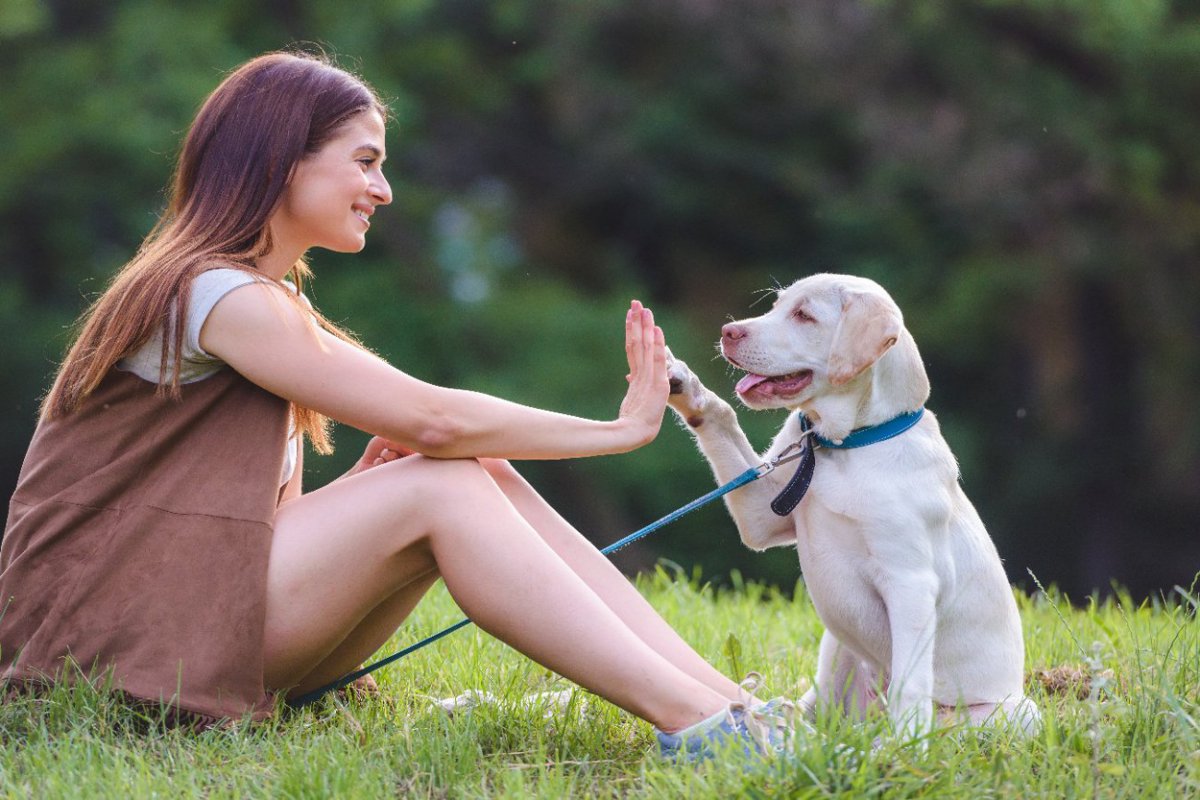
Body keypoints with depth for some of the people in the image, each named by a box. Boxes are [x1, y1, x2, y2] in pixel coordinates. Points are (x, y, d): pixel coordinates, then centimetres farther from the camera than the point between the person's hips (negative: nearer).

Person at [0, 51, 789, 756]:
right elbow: (432, 418, -17)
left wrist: (365, 479, -5)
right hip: (110, 637, -9)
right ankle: (694, 721, -28)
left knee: (484, 479, -8)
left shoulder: (274, 303, 20)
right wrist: (621, 429, -9)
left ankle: (726, 700, -16)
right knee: (439, 487, -22)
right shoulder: (220, 296, -13)